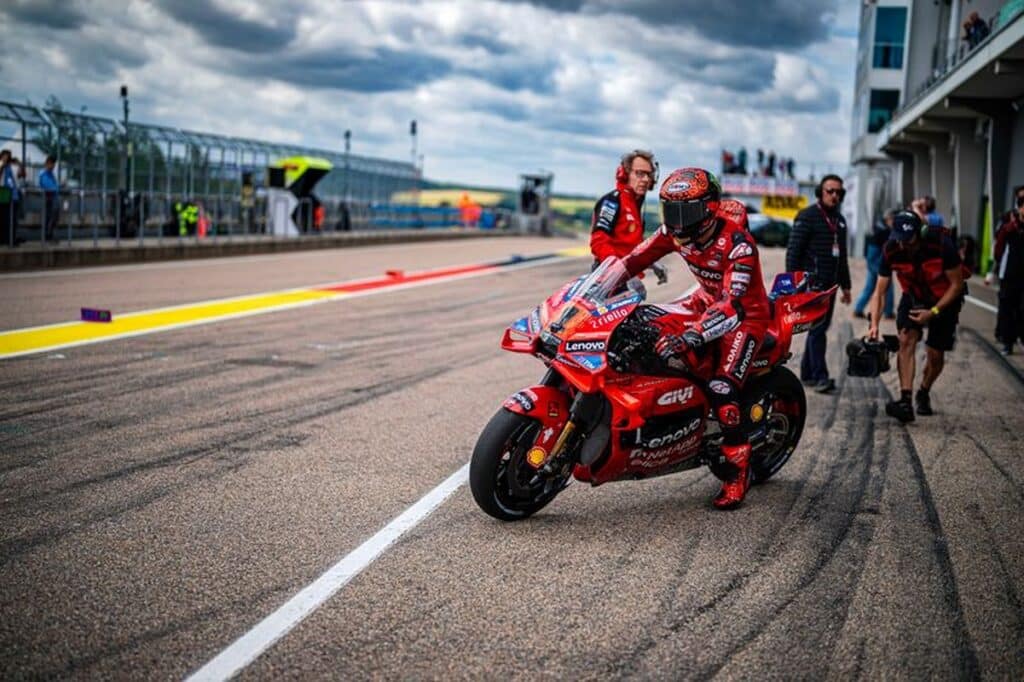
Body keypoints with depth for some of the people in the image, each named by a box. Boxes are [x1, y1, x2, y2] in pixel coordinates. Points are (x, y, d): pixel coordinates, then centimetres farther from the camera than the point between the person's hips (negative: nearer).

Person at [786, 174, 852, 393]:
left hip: (829, 283, 8)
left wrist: (845, 285, 23)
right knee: (818, 328, -12)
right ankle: (820, 376, -13)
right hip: (811, 282, -8)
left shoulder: (839, 220, 18)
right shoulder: (807, 217, -6)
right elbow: (793, 250, -10)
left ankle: (807, 373, 15)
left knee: (820, 328, 9)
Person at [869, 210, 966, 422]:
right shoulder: (891, 250, -22)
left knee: (935, 354, -1)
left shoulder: (941, 244, -31)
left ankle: (923, 394, 28)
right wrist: (874, 324, -28)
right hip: (913, 297, 2)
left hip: (945, 300, -2)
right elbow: (879, 291, -16)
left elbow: (956, 284, -19)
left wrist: (933, 312, -25)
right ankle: (905, 400, -25)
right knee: (906, 340, -21)